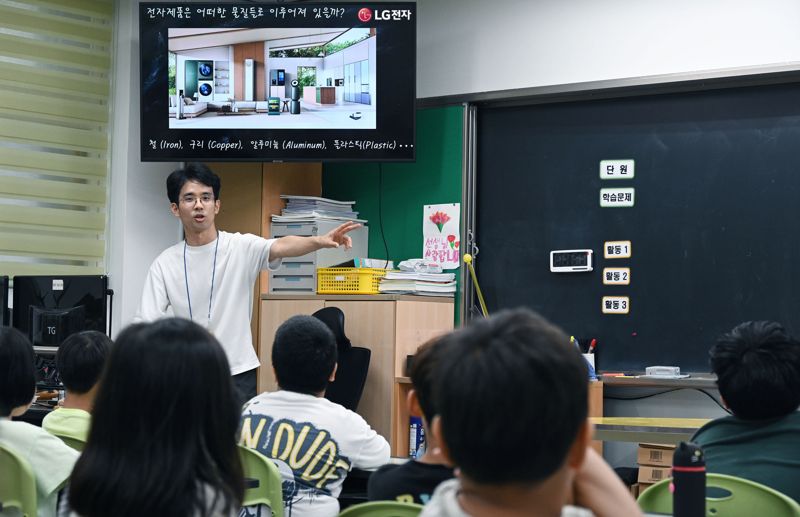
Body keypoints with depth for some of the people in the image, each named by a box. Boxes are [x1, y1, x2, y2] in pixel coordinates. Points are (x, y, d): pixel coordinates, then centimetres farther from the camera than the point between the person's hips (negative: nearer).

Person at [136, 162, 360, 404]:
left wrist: (319, 241, -45)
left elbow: (280, 247, -25)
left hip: (238, 375, -2)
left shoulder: (241, 247, -5)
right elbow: (146, 323, 0)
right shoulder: (165, 264, 2)